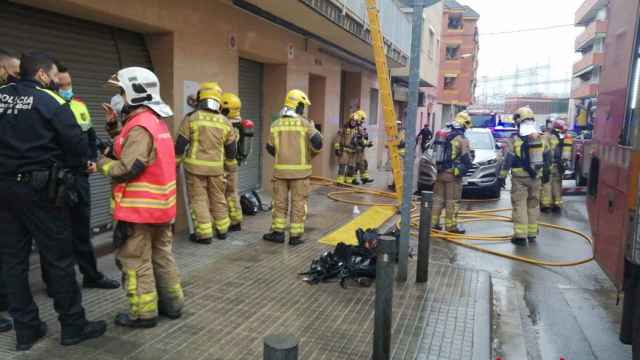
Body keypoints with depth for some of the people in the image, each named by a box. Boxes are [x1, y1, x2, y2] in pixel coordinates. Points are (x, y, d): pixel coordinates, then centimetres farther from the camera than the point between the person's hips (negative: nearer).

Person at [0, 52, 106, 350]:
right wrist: (58, 160, 8)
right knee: (59, 258, 3)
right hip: (40, 189, -6)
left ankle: (25, 330, 20)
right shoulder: (52, 102, -9)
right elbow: (79, 147, -11)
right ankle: (73, 326, 12)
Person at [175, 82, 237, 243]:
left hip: (195, 166, -3)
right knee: (218, 198, 16)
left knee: (199, 199, 5)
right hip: (216, 168, 3)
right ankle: (222, 230, 27)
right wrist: (228, 166, 24)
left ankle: (204, 233, 5)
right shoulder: (225, 122, 2)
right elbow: (231, 149, 7)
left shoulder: (191, 118, -6)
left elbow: (180, 145, -5)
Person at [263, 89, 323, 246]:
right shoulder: (304, 123, -7)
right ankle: (295, 236, 9)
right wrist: (312, 154, 4)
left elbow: (270, 148, 7)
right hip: (300, 170, -3)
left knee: (280, 202, 13)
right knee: (298, 203, 5)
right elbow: (317, 142, -16)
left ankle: (278, 232, 17)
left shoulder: (276, 124, 3)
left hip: (280, 169, 3)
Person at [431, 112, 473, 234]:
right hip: (453, 173, -7)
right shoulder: (462, 139, -12)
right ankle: (451, 225, 5)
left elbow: (437, 154, 16)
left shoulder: (443, 135, 9)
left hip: (440, 172, 7)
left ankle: (433, 222, 16)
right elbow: (466, 159, -12)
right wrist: (469, 165, 7)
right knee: (452, 201, 0)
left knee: (438, 197, 12)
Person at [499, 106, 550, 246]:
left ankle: (520, 235, -5)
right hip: (536, 178, 5)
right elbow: (545, 158, 12)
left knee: (520, 205, -2)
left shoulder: (516, 140, -13)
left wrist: (502, 176, -6)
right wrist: (545, 172, 25)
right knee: (533, 205, 14)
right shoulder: (540, 139, 4)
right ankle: (532, 234, 21)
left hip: (520, 178, -5)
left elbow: (508, 160, -12)